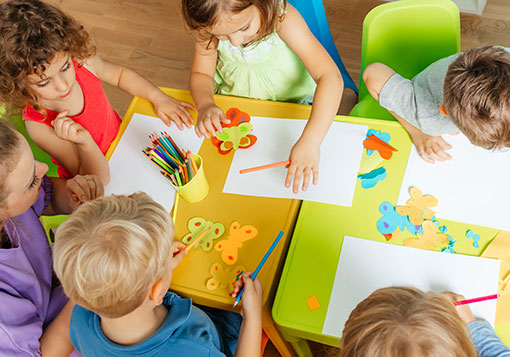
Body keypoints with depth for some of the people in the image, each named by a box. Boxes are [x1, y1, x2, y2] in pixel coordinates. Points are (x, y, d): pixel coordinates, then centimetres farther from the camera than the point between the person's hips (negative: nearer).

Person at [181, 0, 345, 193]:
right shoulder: (211, 26, -23)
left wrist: (310, 141, -52)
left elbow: (331, 77, -41)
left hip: (292, 101, -1)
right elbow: (201, 74, -9)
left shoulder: (283, 18, -34)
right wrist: (205, 104, -33)